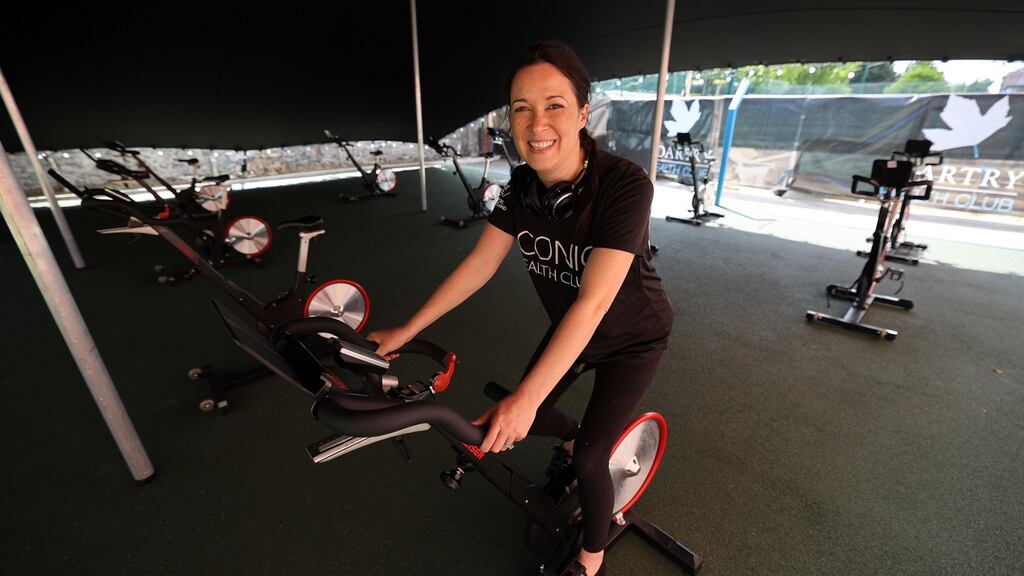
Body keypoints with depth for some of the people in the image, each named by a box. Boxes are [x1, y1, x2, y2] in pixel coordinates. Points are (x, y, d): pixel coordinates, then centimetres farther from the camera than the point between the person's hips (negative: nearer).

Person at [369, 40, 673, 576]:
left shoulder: (624, 185, -33)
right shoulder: (522, 186, -15)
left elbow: (593, 302, -38)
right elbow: (478, 265, -11)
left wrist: (525, 398, -41)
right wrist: (404, 332, -9)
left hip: (633, 338, -4)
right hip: (569, 328, 5)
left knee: (589, 459, -4)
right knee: (517, 421, 8)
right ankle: (573, 438, 45)